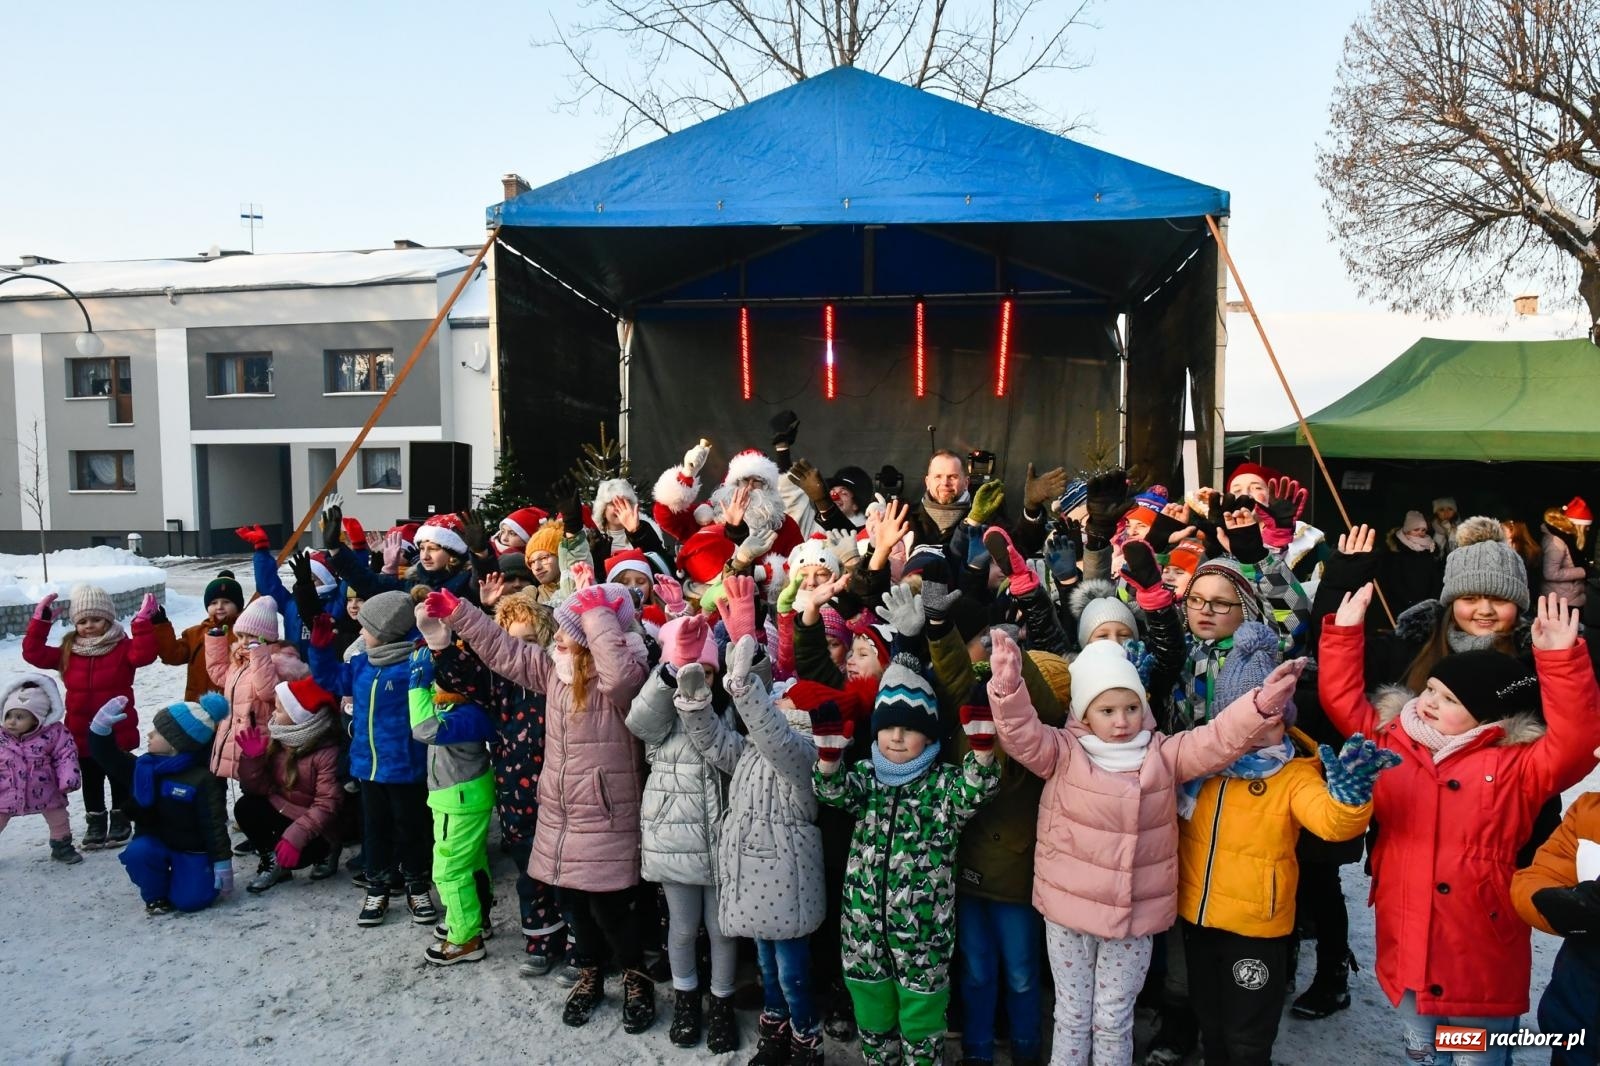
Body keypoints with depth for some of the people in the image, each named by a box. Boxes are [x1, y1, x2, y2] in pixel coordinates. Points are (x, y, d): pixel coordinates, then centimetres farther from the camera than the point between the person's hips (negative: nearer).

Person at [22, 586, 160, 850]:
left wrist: (142, 622, -34)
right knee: (91, 781, 14)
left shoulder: (122, 647, -9)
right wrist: (40, 621, -7)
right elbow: (34, 654, 0)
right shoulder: (68, 651, 5)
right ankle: (96, 824, 25)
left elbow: (144, 654, -27)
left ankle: (120, 821, 23)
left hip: (117, 732, -4)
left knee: (119, 778, 10)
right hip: (82, 733, 4)